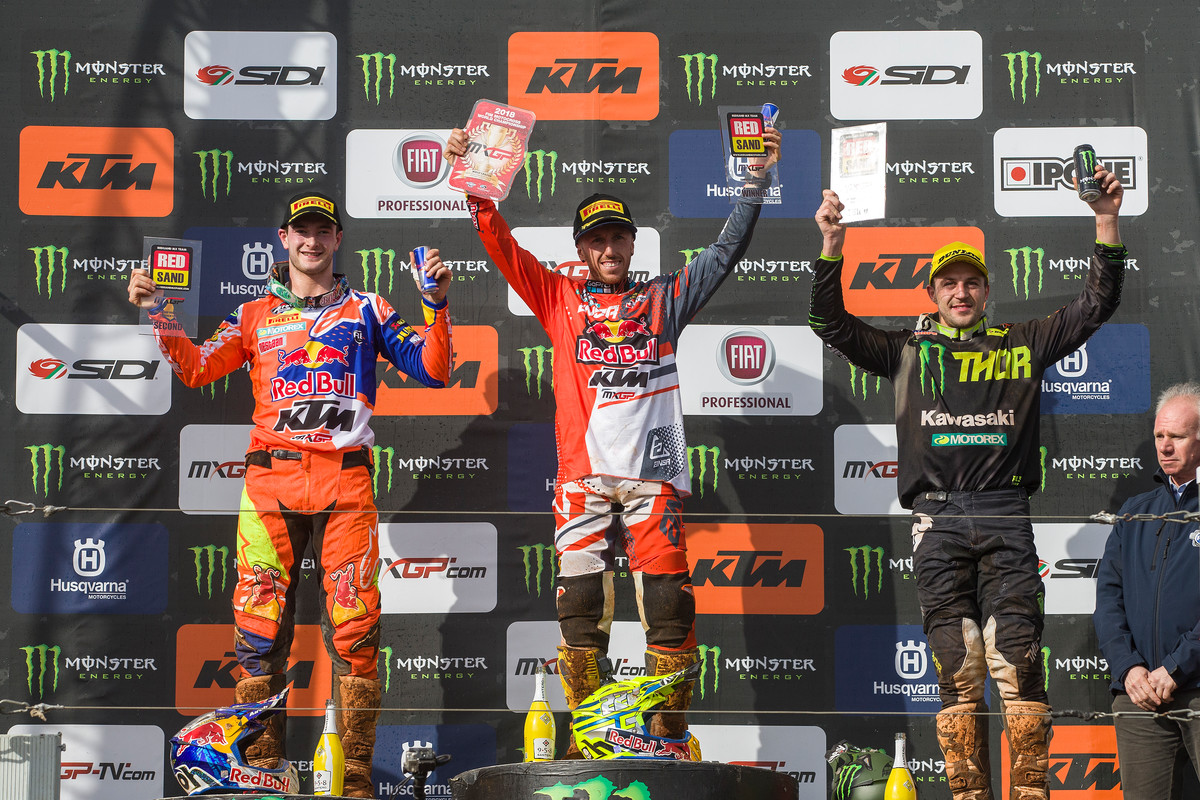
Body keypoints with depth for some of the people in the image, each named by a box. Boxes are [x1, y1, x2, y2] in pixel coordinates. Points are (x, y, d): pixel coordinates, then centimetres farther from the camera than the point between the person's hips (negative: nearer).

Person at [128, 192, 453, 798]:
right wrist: (157, 314, -5)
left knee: (353, 627, -7)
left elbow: (432, 369, 8)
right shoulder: (254, 316, 19)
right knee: (260, 625, -4)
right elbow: (195, 368, 8)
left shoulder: (367, 311, 16)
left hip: (345, 481, -1)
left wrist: (436, 303, -5)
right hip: (271, 481, 1)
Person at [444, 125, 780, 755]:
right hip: (583, 475, 0)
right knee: (580, 606, -3)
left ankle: (669, 737, 0)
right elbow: (502, 247, 9)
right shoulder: (560, 299, 16)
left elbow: (726, 250, 14)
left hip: (652, 476, 0)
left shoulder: (664, 300, 17)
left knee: (669, 605, -7)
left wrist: (757, 180, 6)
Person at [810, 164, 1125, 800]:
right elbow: (831, 322, 12)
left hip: (1005, 516, -1)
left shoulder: (1022, 345, 17)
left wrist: (1107, 221, 5)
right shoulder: (906, 349, 18)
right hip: (938, 518, 1)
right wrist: (832, 242, 1)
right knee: (956, 668, -1)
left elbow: (1097, 303, 15)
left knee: (1017, 659, -8)